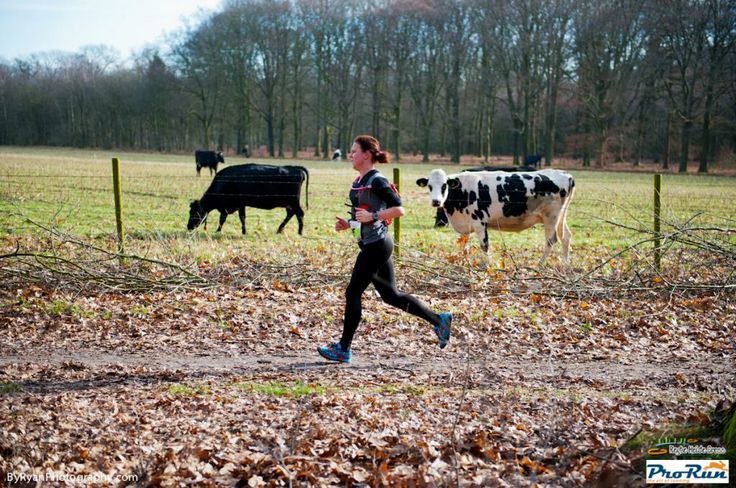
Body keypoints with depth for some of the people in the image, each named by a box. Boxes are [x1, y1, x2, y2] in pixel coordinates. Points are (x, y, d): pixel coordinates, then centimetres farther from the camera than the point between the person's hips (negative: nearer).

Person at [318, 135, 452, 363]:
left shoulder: (377, 180, -14)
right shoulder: (359, 181, 14)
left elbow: (398, 209, -17)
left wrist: (372, 216, -22)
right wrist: (348, 224, 9)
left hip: (376, 244, -10)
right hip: (373, 244, 10)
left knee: (353, 293, -3)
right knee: (391, 295, 13)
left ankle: (343, 349, 6)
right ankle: (439, 320, 21)